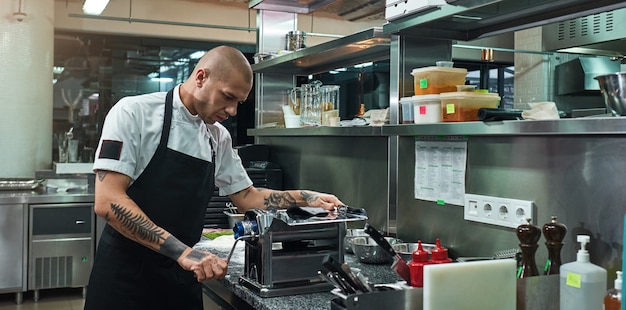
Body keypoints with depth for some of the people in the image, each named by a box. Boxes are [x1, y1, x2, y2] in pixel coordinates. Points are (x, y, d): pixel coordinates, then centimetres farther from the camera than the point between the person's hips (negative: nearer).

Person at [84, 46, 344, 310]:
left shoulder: (219, 137, 6)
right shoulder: (134, 113, -13)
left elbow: (247, 198, 15)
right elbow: (108, 202, -21)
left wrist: (307, 198, 3)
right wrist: (182, 251, -27)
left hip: (181, 275, 6)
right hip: (125, 273, -5)